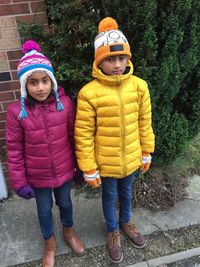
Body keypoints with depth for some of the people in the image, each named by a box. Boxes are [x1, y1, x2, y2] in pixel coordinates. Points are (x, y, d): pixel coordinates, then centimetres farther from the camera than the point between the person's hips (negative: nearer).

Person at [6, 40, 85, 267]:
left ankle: (69, 232, 55)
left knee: (65, 202, 24)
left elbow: (73, 136, -4)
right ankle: (50, 243, 50)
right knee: (44, 209, 21)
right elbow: (14, 150, -10)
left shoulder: (64, 103, -14)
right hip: (37, 175, -1)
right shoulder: (16, 111, -18)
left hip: (64, 170, 1)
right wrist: (19, 182, -7)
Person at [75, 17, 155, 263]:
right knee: (110, 196, 21)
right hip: (106, 161, -2)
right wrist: (89, 169, -10)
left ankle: (126, 222, 57)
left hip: (131, 158, 3)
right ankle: (113, 231, 49)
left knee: (126, 192, 26)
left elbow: (144, 123, 0)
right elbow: (83, 134, -15)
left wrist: (146, 153, 7)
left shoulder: (139, 86, -10)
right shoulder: (89, 93, -20)